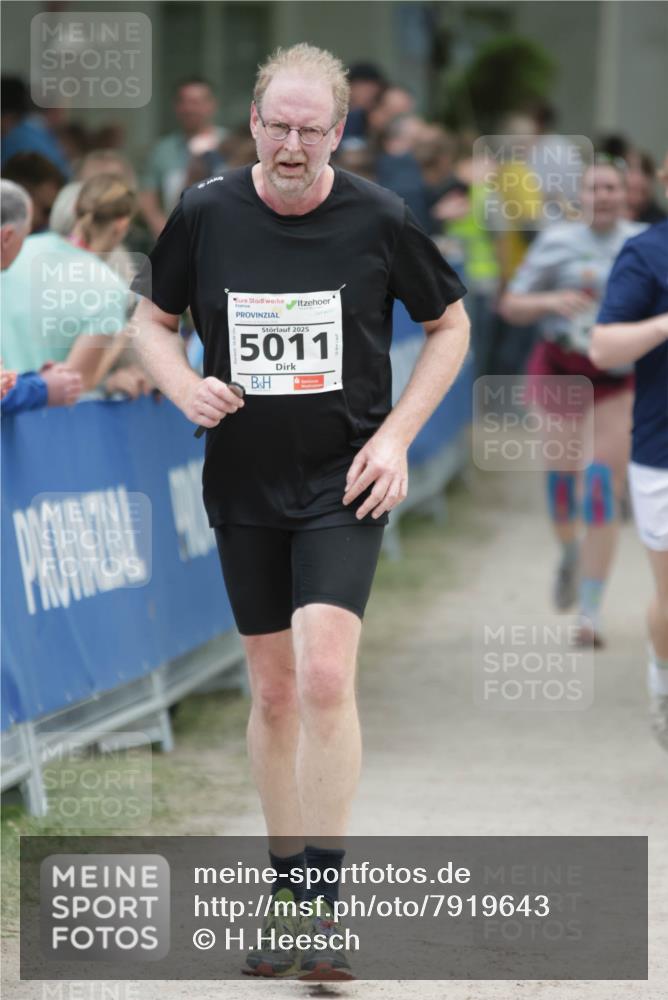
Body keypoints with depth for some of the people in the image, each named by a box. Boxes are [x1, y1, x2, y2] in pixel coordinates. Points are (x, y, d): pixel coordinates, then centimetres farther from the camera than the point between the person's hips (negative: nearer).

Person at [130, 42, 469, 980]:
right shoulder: (204, 215, -4)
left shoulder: (378, 219, -8)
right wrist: (186, 386, -11)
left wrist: (396, 436, -4)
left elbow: (451, 323, 6)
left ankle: (327, 902, -12)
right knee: (274, 692, 8)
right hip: (243, 482, 3)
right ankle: (287, 887, 21)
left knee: (324, 676, -17)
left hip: (344, 482, -3)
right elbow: (153, 320, 11)